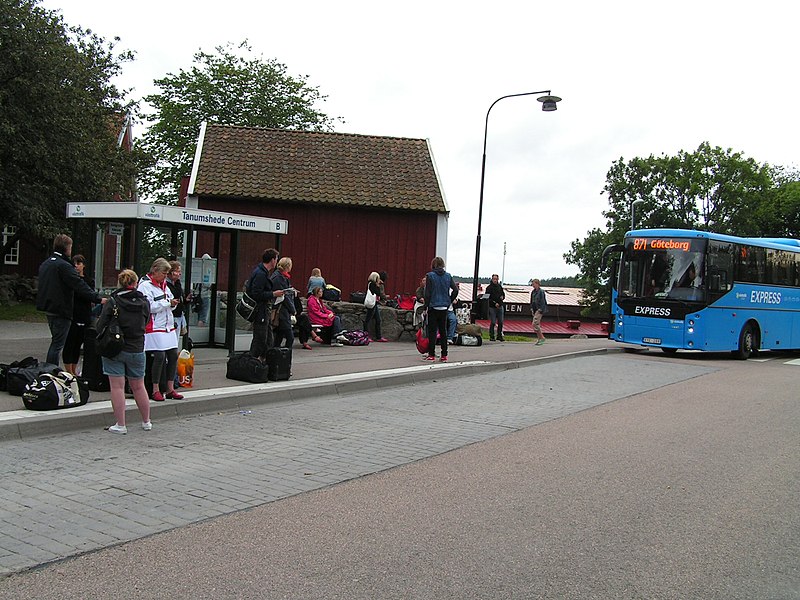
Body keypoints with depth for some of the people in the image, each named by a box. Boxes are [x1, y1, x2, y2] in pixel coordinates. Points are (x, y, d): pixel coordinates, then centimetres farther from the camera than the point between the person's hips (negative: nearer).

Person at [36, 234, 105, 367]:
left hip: (48, 308, 10)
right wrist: (98, 299, -20)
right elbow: (80, 286, -22)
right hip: (61, 310, -10)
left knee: (55, 342, 19)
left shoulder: (45, 263, 14)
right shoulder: (64, 266, -18)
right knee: (58, 344, -5)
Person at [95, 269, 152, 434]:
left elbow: (100, 326, -10)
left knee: (117, 387, 2)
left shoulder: (112, 302, -10)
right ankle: (146, 422, 26)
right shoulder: (144, 303, -2)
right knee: (138, 387, 16)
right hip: (137, 350, 3)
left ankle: (120, 425, 4)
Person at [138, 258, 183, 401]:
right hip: (154, 327, -8)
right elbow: (150, 306, -17)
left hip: (168, 326, 8)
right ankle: (155, 391, 1)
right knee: (159, 356, -11)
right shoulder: (145, 285, -7)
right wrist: (167, 302, -15)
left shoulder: (164, 284, 19)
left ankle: (170, 389, 14)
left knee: (173, 355, 5)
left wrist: (173, 304, 4)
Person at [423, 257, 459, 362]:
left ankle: (431, 354, 1)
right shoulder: (448, 276, 4)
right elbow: (455, 290, 0)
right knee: (443, 331, 10)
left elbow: (427, 293, -9)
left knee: (432, 331, 2)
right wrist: (449, 301, 8)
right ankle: (444, 355, 10)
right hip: (444, 308, 4)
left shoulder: (430, 276, -7)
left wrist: (426, 306, -3)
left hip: (433, 307, -4)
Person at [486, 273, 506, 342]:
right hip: (492, 307, -5)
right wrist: (494, 303, -17)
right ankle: (491, 336, 1)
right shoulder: (489, 287, -3)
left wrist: (502, 297, 0)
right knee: (493, 322, -5)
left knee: (500, 322, 4)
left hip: (500, 307, 5)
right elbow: (488, 298, -8)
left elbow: (503, 294, 23)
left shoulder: (500, 286, 14)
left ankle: (499, 336, 13)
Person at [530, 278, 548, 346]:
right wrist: (532, 309, 9)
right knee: (537, 324, 9)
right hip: (535, 310, 8)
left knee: (535, 324, -15)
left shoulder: (541, 292, -11)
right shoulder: (533, 292, 12)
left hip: (539, 310, -8)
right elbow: (531, 301, 18)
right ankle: (539, 339, 16)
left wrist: (540, 310, -17)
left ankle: (542, 338, -7)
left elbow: (543, 302, -14)